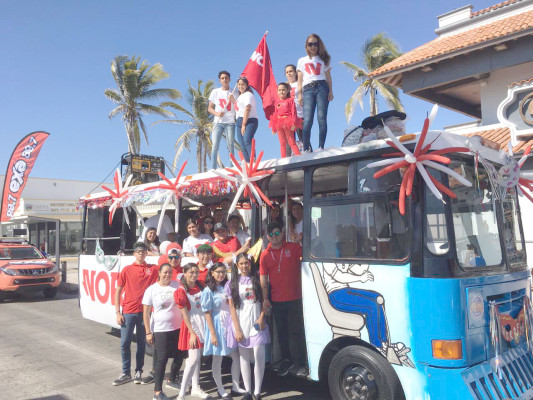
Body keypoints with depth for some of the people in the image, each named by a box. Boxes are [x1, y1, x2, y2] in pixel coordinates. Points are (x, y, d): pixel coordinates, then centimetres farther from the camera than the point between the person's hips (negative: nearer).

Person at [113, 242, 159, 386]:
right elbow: (118, 291, 3)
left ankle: (139, 372, 23)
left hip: (145, 311, 0)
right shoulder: (127, 270, 2)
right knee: (125, 343, 1)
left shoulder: (153, 269, 2)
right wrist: (118, 312, -3)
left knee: (142, 343, 10)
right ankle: (126, 373, 15)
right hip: (128, 312, 0)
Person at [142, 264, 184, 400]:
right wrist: (148, 332, -7)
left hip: (178, 328, 3)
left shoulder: (178, 285, -1)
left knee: (179, 357, 13)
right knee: (161, 359, -2)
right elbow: (146, 312, -3)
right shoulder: (151, 290, -6)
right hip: (160, 330, -3)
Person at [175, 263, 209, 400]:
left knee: (198, 357, 12)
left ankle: (195, 388, 25)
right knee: (194, 358, -12)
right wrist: (192, 333, -15)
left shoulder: (199, 286, 6)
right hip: (191, 325, -5)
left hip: (203, 323, 5)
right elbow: (185, 314, -12)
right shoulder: (181, 291, -10)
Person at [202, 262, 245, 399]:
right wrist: (213, 334, -14)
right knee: (217, 359, 6)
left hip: (230, 325, 6)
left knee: (236, 356, 7)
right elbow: (207, 314, -11)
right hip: (217, 326, -5)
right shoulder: (208, 291, -9)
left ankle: (235, 386, 22)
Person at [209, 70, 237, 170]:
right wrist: (217, 113, -9)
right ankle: (213, 169, -7)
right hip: (218, 122, 1)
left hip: (230, 122, 0)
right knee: (215, 146, -7)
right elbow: (209, 108, 10)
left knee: (230, 146, -4)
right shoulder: (215, 92, 12)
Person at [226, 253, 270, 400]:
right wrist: (237, 329, -4)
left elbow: (264, 301, 6)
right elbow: (232, 307, 2)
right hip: (241, 324, 1)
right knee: (244, 358, 7)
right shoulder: (232, 283, 4)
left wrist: (261, 318, -9)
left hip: (256, 323, -1)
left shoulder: (257, 279, 4)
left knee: (259, 356, -8)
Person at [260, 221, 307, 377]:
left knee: (297, 332, 1)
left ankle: (300, 364, 15)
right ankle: (286, 360, 33)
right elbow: (263, 278, 4)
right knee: (282, 333, 16)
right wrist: (265, 299, -2)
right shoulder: (265, 255, 4)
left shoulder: (293, 247, -2)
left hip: (294, 298, -3)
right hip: (276, 300, 3)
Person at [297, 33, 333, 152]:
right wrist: (299, 94, 3)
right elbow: (300, 79, 16)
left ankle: (321, 147, -16)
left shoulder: (324, 59, 22)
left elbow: (328, 76, 14)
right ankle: (306, 149, -16)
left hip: (321, 87, 0)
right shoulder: (302, 61, 23)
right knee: (307, 120, -14)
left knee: (322, 118, -13)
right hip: (307, 89, 0)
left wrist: (330, 91, 0)